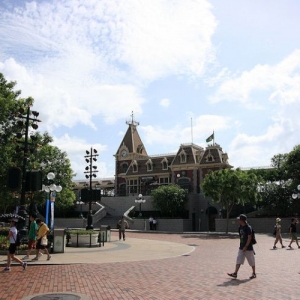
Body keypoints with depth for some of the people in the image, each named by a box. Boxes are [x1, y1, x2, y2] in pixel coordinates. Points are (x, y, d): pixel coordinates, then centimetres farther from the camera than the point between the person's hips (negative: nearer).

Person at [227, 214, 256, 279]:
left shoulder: (248, 228, -17)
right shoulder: (240, 227, 8)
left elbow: (249, 238, -20)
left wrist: (246, 247, -21)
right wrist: (241, 246, 17)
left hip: (248, 248, -8)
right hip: (241, 248, 8)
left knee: (251, 261, 7)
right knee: (238, 260, 4)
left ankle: (254, 273, 21)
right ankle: (235, 273, 4)